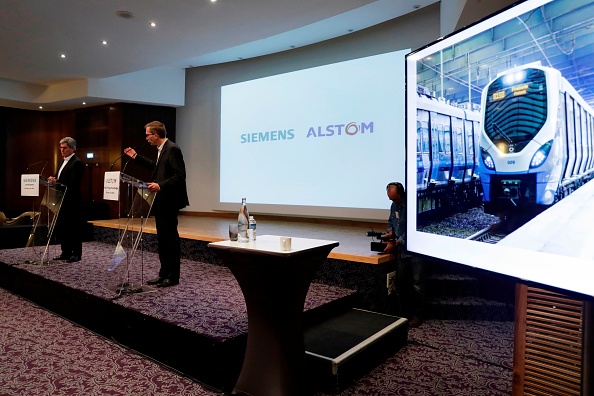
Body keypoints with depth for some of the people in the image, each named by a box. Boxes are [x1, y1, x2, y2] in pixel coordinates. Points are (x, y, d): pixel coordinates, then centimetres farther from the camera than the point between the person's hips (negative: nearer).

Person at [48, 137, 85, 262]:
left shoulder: (77, 163, -12)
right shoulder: (63, 162, 18)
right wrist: (53, 180, -1)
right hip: (62, 200, 10)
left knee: (74, 228, -1)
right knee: (60, 228, 12)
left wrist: (56, 182, -25)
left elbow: (73, 185, -19)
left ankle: (76, 254, 7)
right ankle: (66, 253, 21)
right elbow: (60, 180, 20)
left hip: (72, 202, -9)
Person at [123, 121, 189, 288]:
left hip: (169, 201, -10)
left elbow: (180, 175, -21)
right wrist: (136, 157, 27)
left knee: (170, 238, -2)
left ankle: (173, 276, 9)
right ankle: (164, 273, 22)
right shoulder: (162, 149, 14)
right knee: (162, 238, 13)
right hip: (161, 201, 10)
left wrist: (161, 186, -28)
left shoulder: (172, 149, -16)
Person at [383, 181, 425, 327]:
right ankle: (406, 312, 23)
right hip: (401, 250, 8)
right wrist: (390, 232, 5)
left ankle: (418, 315, 12)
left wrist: (395, 243, -17)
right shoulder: (394, 205, 9)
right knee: (401, 283, 11)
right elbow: (391, 221, 25)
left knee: (417, 285, 1)